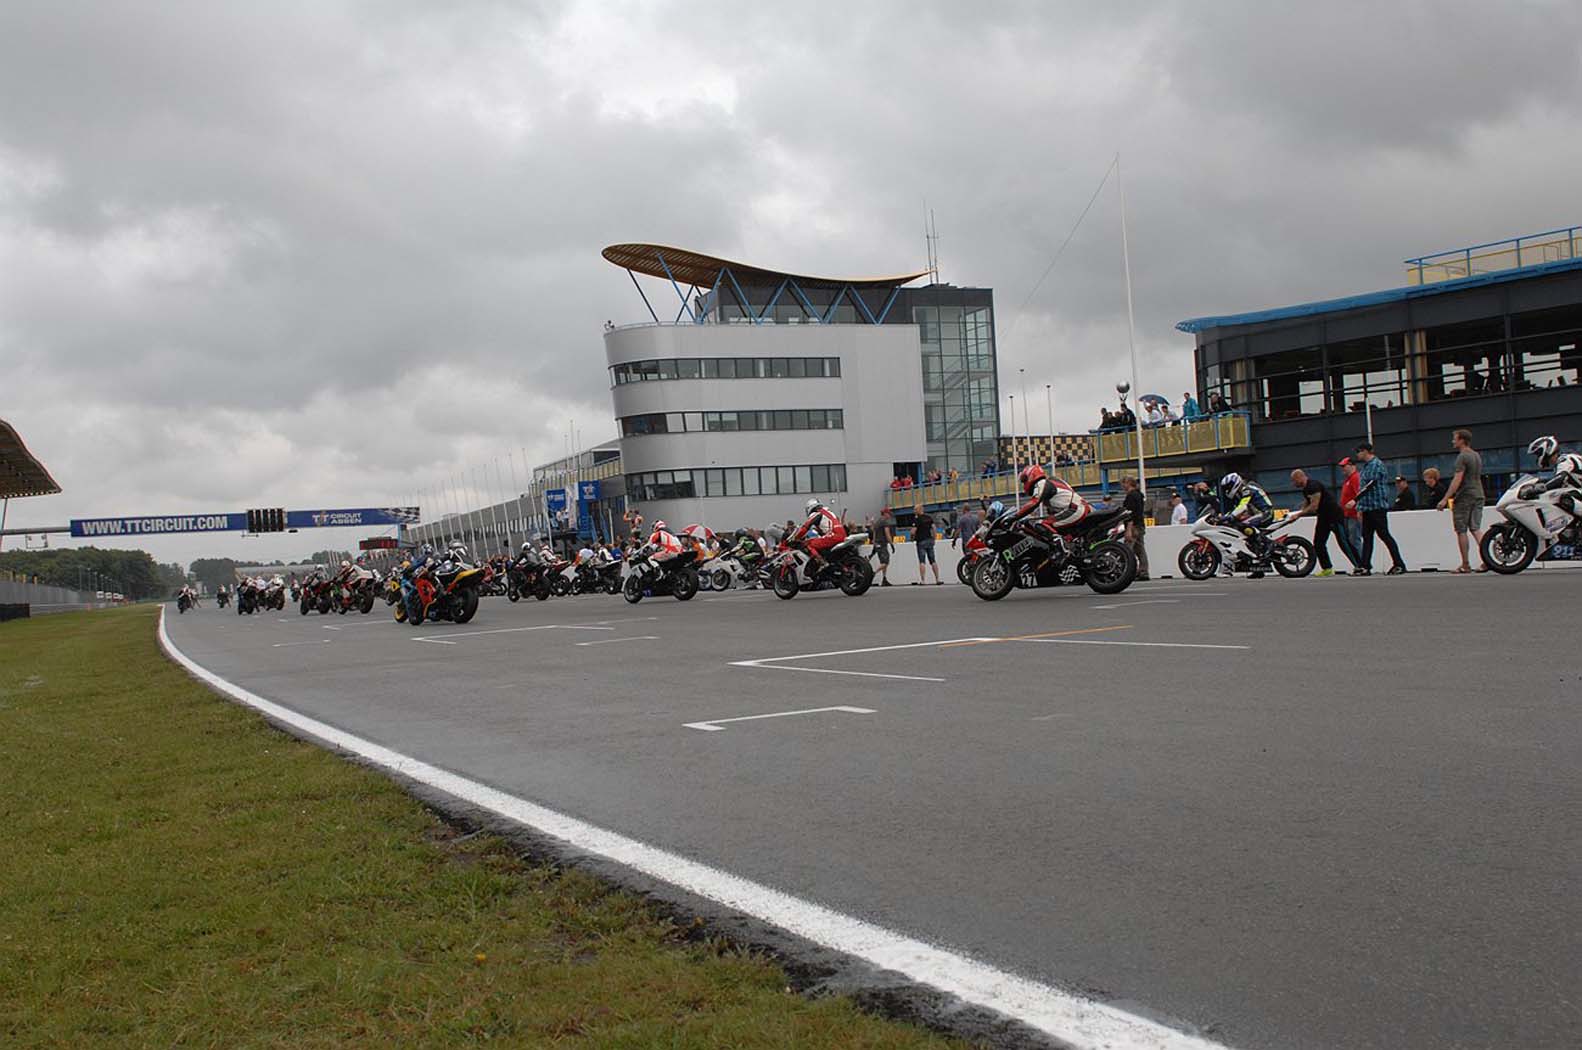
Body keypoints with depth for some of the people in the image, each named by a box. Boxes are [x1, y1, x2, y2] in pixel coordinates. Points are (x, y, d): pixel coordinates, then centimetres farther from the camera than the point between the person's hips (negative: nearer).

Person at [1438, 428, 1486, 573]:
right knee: (1475, 528, 8)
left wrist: (1445, 499, -22)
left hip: (1464, 497, -8)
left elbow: (1457, 480, -20)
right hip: (1478, 496, 8)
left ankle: (1465, 565, 1)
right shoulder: (1477, 456, 16)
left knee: (1461, 531, -1)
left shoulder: (1462, 457, -13)